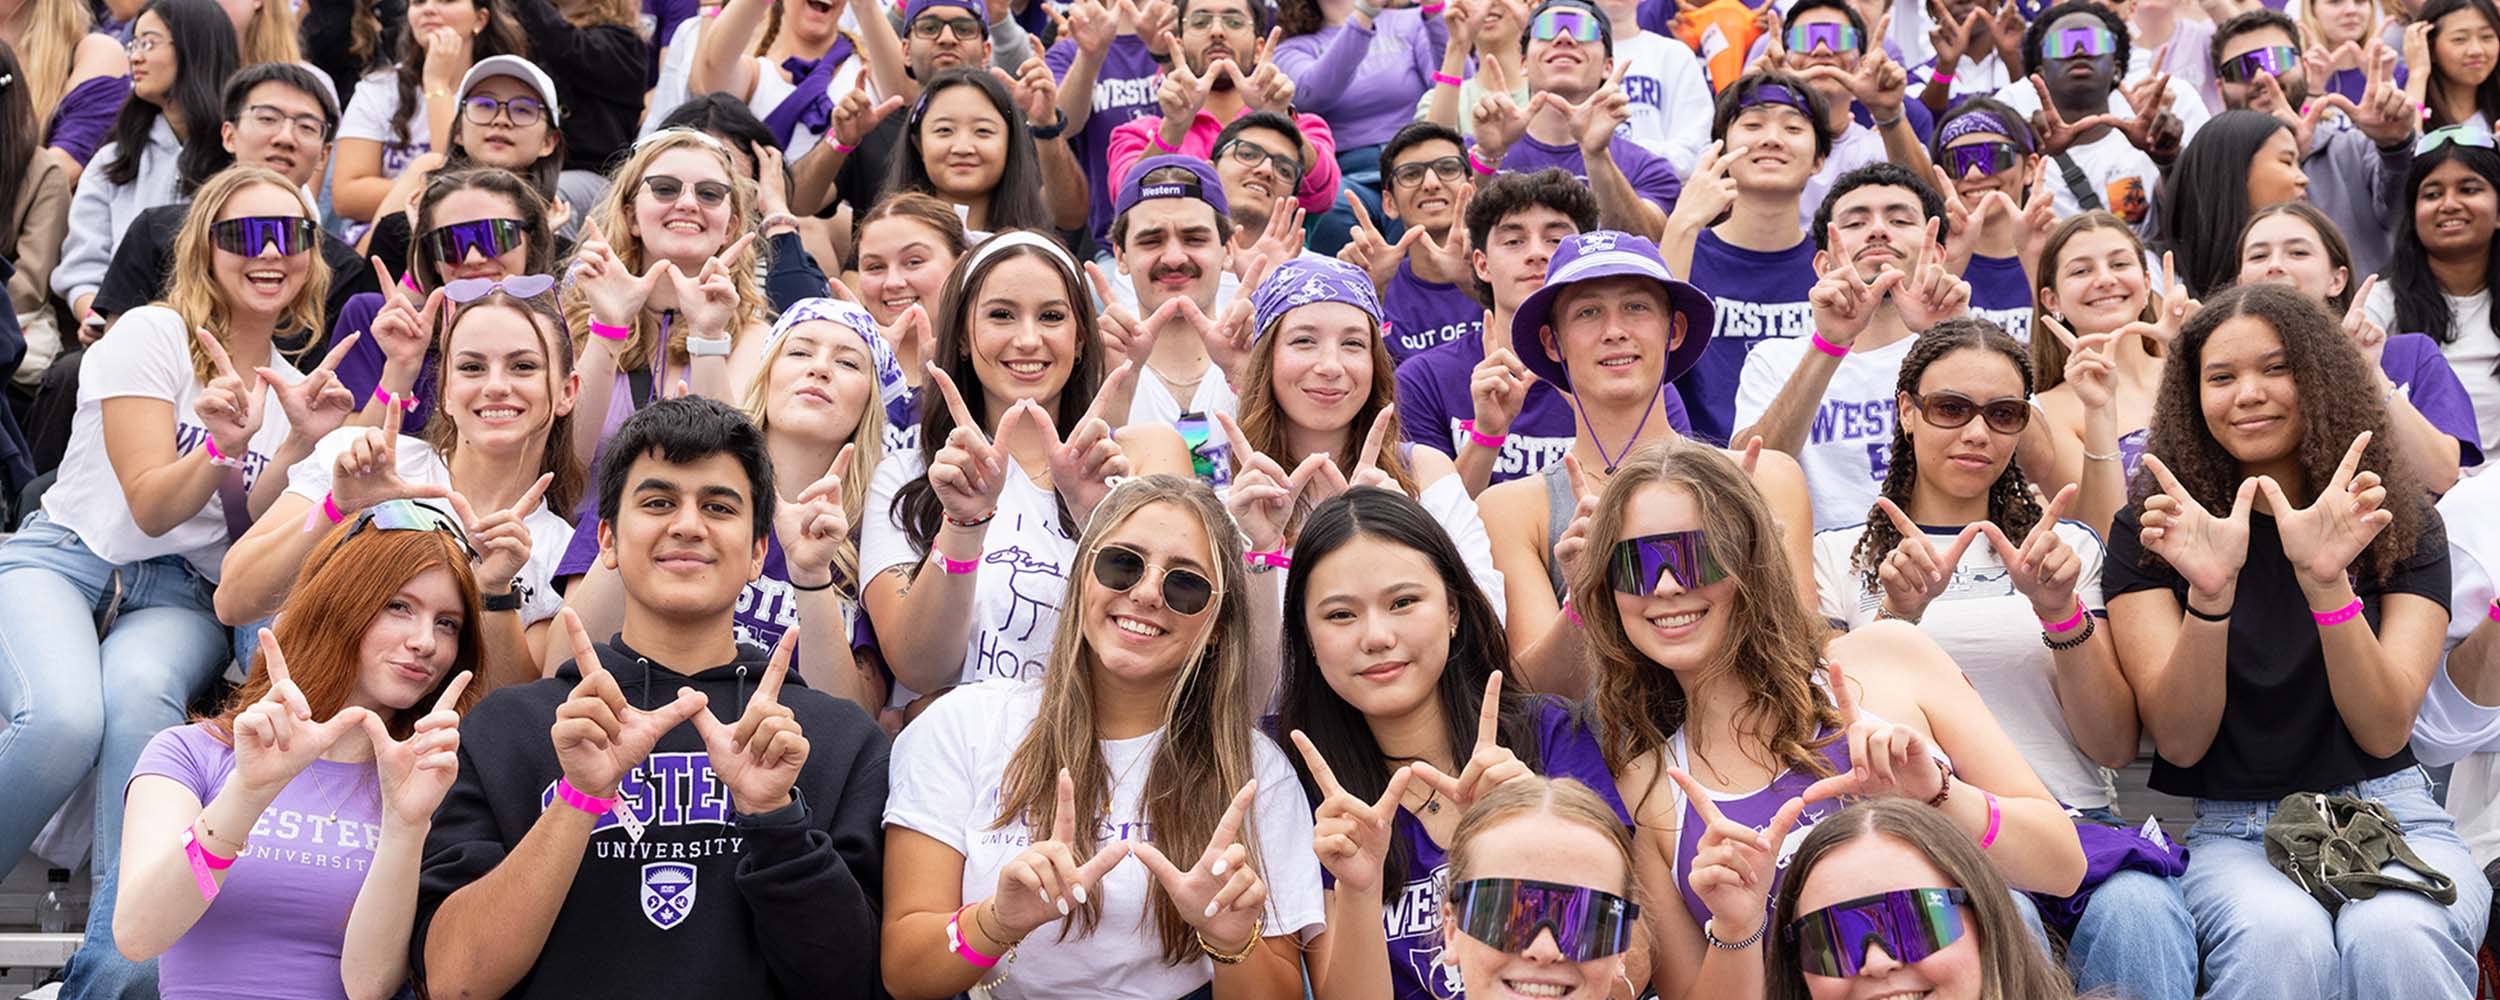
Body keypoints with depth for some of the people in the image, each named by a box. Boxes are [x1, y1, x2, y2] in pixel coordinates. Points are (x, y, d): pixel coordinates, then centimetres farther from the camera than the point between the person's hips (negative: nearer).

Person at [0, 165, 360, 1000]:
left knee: (139, 696, -34)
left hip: (177, 596, 3)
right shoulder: (153, 335, -4)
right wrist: (223, 444, -29)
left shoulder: (293, 383, 11)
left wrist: (300, 445, -17)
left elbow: (247, 532, -1)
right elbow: (151, 506, -10)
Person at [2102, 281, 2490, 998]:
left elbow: (2385, 733, -5)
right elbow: (2179, 743, -6)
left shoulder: (2403, 522, 5)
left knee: (2394, 934, -33)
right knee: (2280, 937, -35)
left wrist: (2326, 583, -21)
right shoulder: (2151, 531, 3)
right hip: (2228, 831, -1)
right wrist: (2209, 594, -23)